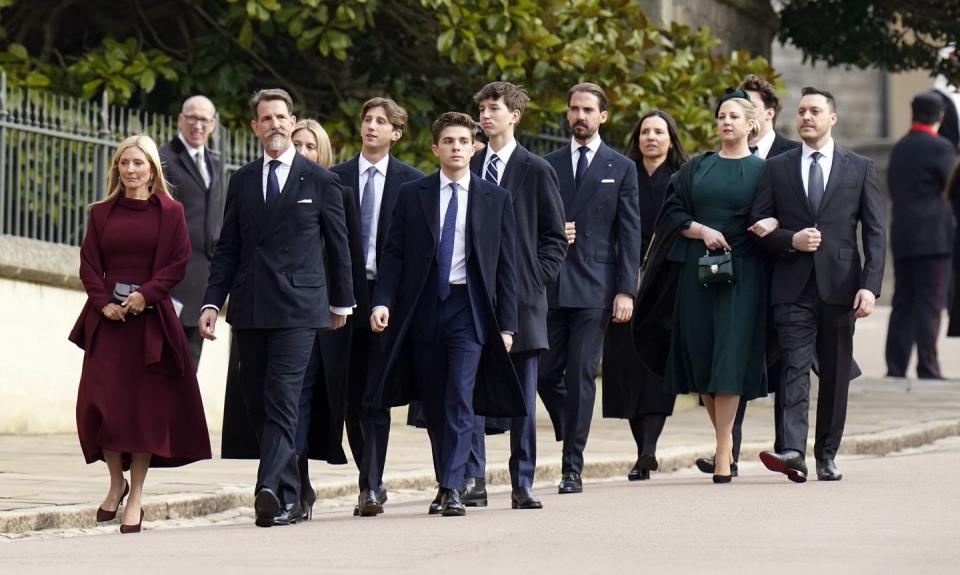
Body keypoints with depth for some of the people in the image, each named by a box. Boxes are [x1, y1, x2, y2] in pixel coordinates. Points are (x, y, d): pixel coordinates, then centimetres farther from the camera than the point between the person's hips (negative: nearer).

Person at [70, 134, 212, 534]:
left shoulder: (169, 212, 4)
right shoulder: (101, 213, 11)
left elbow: (178, 264, -2)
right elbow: (89, 264, 8)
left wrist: (145, 294, -14)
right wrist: (104, 303, -8)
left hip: (150, 317, -2)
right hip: (108, 318, 2)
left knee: (145, 404, -2)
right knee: (101, 401, -6)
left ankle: (135, 498, 3)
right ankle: (116, 481, 13)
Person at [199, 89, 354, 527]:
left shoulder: (319, 181, 4)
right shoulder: (242, 181, 13)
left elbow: (337, 245, 10)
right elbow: (227, 248, 14)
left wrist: (342, 301, 14)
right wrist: (212, 302, 5)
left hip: (297, 309, -4)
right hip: (250, 309, 4)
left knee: (282, 401, -15)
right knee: (258, 404, 5)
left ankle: (269, 490, -26)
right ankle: (289, 498, 13)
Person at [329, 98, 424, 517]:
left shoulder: (411, 182, 3)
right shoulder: (335, 179, 8)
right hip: (348, 294, 3)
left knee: (376, 396, -9)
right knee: (352, 396, 7)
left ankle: (371, 487, -9)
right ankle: (372, 481, 18)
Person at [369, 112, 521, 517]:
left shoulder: (496, 199, 6)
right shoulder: (411, 195, 8)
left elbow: (506, 266, 5)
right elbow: (393, 254, 5)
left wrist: (507, 324, 0)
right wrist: (383, 302, -9)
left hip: (469, 308, -2)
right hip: (423, 310, 2)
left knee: (460, 402, -12)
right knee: (433, 406, 7)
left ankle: (452, 489, -15)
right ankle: (446, 486, 17)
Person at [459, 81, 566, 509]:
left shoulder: (536, 171, 3)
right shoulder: (468, 169, 10)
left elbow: (555, 236, 4)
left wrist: (536, 280, -6)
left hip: (521, 296, -2)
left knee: (523, 396, 3)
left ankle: (522, 485, 8)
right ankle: (473, 479, -4)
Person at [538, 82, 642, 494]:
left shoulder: (621, 168, 5)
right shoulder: (548, 166, 12)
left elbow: (629, 234, 2)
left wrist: (626, 290, -6)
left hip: (594, 288, -3)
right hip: (551, 286, 3)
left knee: (581, 376, -5)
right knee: (546, 374, 0)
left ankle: (573, 468, -2)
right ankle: (573, 438, 24)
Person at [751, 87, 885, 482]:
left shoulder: (860, 168, 8)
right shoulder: (777, 168, 10)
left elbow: (875, 232, 4)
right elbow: (759, 226, 9)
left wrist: (870, 286, -8)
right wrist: (791, 240, -11)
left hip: (839, 285, 1)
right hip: (793, 287, 0)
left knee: (835, 375, 5)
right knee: (794, 368, -13)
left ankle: (827, 456, 14)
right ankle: (792, 451, -25)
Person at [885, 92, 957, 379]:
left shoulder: (899, 149, 14)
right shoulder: (941, 148, -8)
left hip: (901, 237, 7)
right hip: (934, 236, -7)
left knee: (903, 303, 8)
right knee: (930, 304, -7)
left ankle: (895, 368, 6)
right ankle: (927, 369, -10)